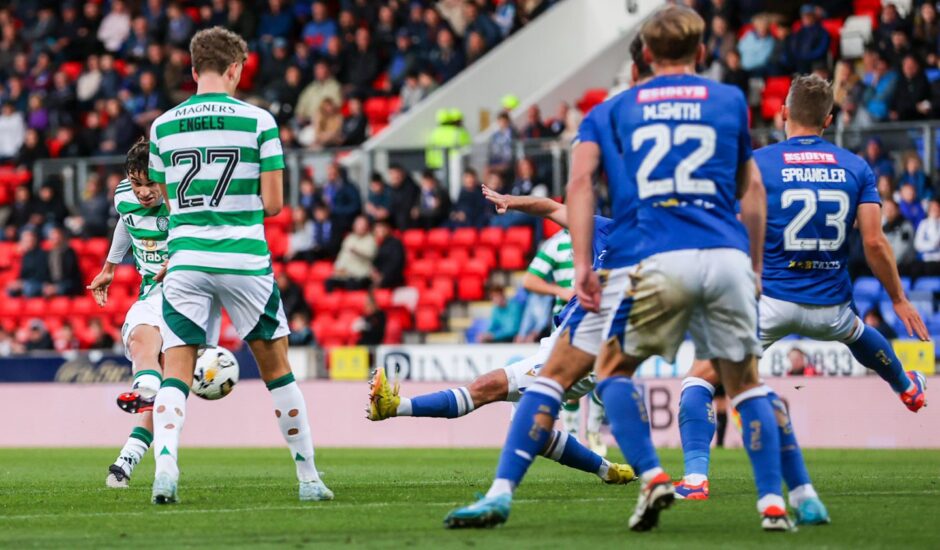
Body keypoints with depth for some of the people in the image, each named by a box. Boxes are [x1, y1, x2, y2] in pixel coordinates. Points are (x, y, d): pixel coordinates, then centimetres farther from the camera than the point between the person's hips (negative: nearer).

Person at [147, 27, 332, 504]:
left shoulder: (163, 125, 6)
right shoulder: (258, 121, -2)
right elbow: (273, 202, -3)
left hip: (185, 262, 1)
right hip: (245, 259, -1)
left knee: (175, 374, 1)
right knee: (276, 368, 13)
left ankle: (164, 465, -22)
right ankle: (308, 477, 18)